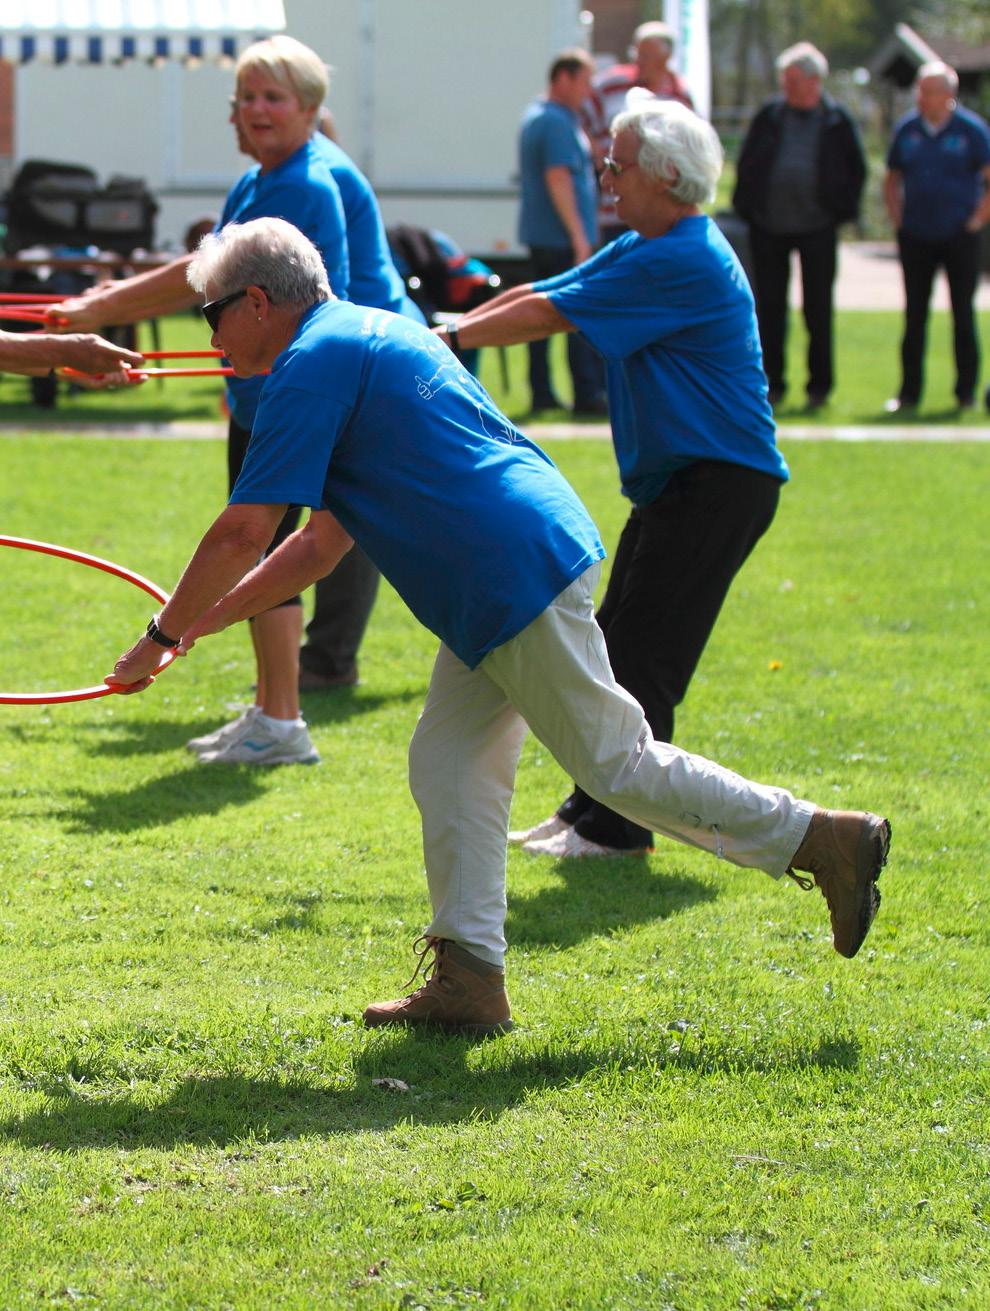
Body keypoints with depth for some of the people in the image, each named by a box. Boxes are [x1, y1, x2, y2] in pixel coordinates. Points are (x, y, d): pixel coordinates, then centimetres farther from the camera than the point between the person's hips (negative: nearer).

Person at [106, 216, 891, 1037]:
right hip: (517, 570, 10)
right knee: (450, 764, 10)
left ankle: (823, 839, 4)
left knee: (615, 763, -3)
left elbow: (244, 534, -14)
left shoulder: (315, 362, -9)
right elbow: (322, 543, 26)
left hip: (516, 574, -10)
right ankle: (468, 980, 8)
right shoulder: (367, 338, 23)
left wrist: (161, 637, -2)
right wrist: (205, 621, 24)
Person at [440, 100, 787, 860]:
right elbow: (539, 297, 12)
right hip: (676, 483, 10)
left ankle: (617, 826, -2)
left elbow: (547, 316, -18)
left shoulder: (682, 263, -20)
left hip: (718, 484, -10)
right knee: (617, 648, 12)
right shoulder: (643, 252, 14)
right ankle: (592, 810, 20)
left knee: (642, 656, -8)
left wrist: (447, 337, -11)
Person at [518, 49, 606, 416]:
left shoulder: (534, 116, 17)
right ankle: (588, 393, -8)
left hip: (539, 234, 10)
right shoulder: (558, 122, -15)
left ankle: (541, 392, 12)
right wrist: (578, 234, -22)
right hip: (563, 236, -10)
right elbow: (558, 178, -22)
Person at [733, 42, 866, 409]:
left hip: (817, 226, -2)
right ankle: (772, 384, 13)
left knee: (818, 310, 3)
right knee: (769, 309, 5)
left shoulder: (838, 121, 0)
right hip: (769, 226, 2)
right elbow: (746, 162, 9)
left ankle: (819, 386, 11)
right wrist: (746, 206, 1)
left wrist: (842, 209, -1)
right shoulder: (769, 116, 3)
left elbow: (856, 170, 7)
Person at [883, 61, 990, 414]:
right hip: (916, 238, 3)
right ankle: (908, 392, 8)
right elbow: (891, 179, 18)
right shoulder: (907, 129, 5)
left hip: (960, 237, -3)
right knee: (914, 317, 4)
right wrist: (898, 221, 8)